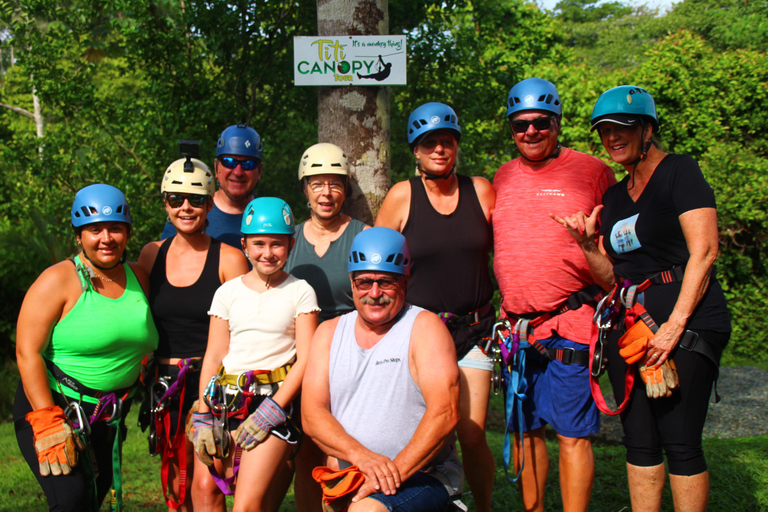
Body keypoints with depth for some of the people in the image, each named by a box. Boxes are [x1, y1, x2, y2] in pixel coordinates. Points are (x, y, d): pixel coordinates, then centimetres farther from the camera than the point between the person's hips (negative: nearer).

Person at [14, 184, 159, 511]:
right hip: (50, 405, -6)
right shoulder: (58, 281, -12)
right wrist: (48, 423, -21)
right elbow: (27, 352, -16)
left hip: (108, 419, 6)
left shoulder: (137, 277, 4)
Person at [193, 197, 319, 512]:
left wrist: (272, 409, -12)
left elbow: (305, 358, -3)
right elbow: (214, 356, 9)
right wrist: (203, 416, 2)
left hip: (275, 399, -3)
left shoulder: (300, 292, 3)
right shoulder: (228, 292, 10)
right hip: (226, 402, 4)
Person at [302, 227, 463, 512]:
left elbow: (445, 413, -13)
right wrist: (361, 456, -16)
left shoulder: (424, 327, -3)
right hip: (347, 478, 5)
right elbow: (311, 414, 0)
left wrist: (395, 472, -20)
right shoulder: (329, 333, 9)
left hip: (421, 475, -5)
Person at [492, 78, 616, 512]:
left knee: (572, 434, -1)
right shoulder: (503, 177, 13)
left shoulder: (593, 171, -1)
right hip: (515, 325, 5)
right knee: (524, 430, 13)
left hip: (571, 325, -5)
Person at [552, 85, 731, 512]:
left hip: (687, 322, -6)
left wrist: (675, 323, -17)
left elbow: (704, 252, -11)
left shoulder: (680, 171, -2)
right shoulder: (614, 196, 17)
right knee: (640, 442, 8)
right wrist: (589, 243, -2)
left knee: (680, 443, -6)